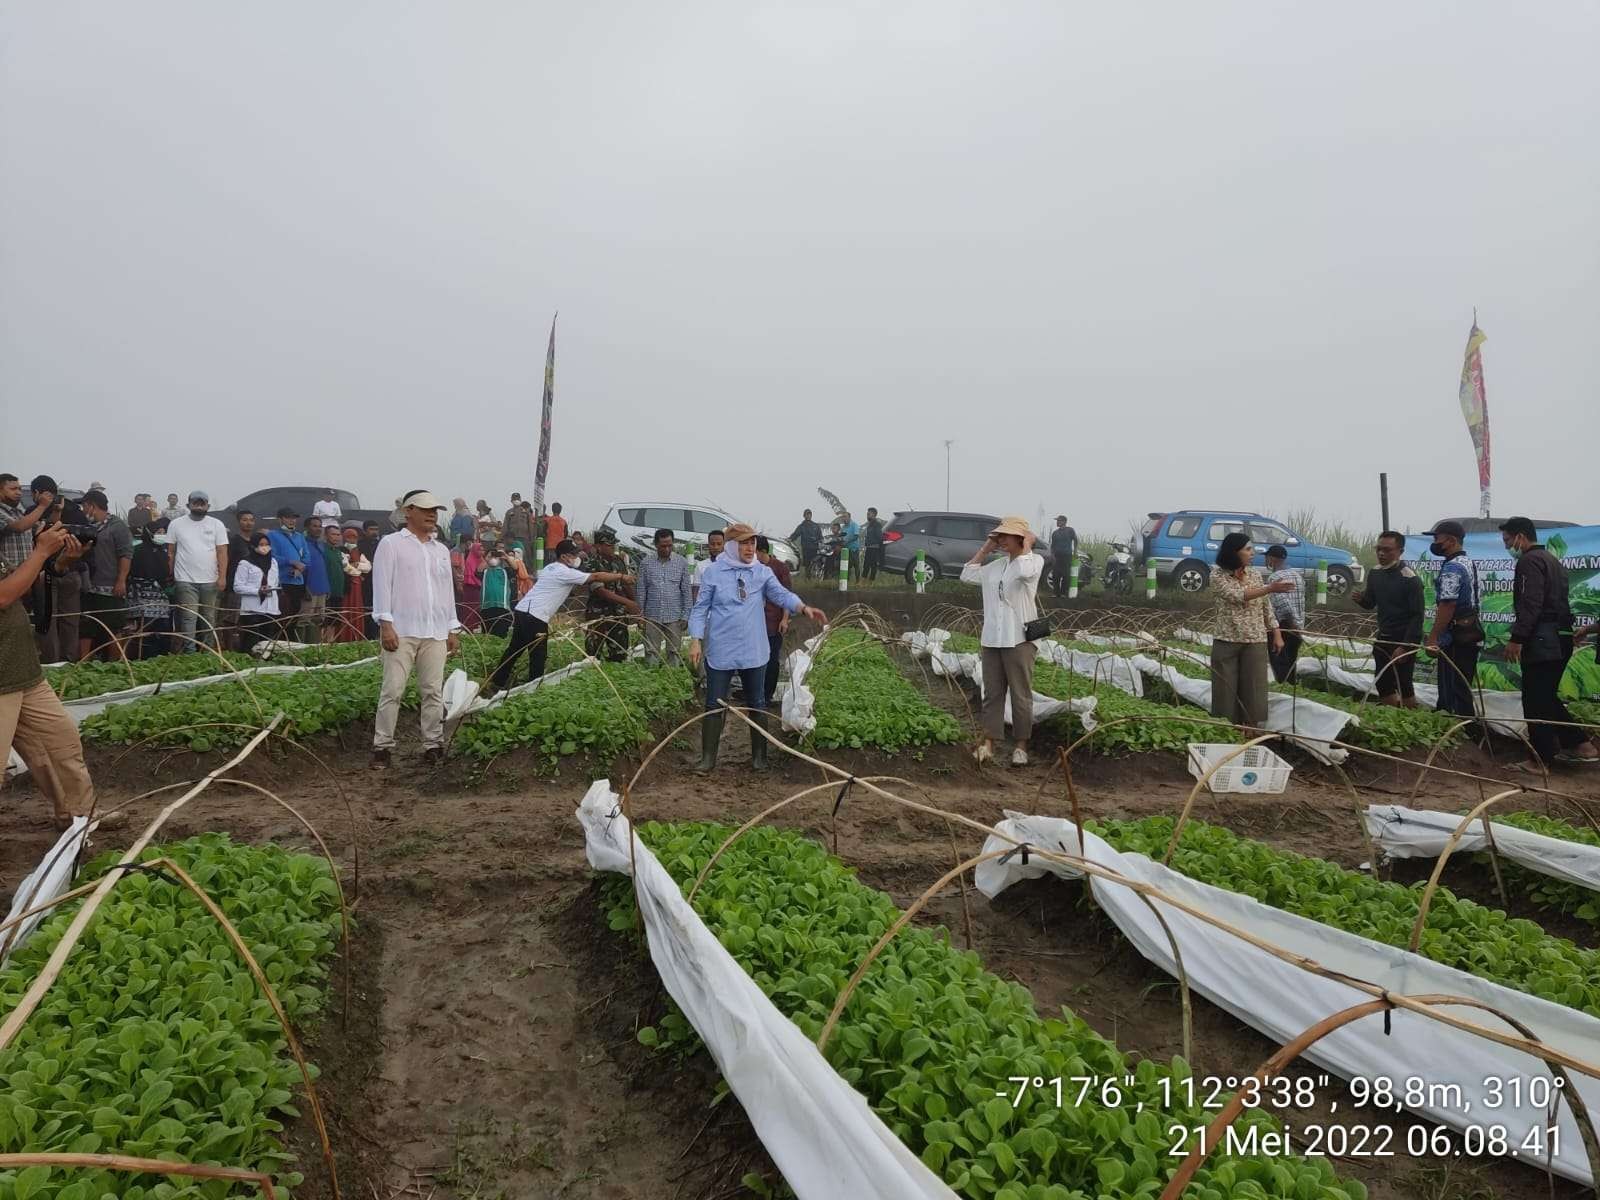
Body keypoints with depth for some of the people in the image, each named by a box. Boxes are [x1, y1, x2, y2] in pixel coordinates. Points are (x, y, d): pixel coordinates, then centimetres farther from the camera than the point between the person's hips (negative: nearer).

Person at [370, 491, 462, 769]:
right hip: (402, 631, -5)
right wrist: (385, 623, -13)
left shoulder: (441, 550, 18)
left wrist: (453, 628, 15)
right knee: (393, 690, -4)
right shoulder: (391, 544, 1)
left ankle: (433, 745, 11)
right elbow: (382, 585, -5)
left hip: (436, 633, 5)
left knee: (434, 691, 5)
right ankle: (382, 746, 3)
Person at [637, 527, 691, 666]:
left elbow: (687, 591, 3)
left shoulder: (682, 562, 1)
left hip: (674, 617, 0)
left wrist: (685, 616, -2)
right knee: (651, 652, 4)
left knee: (674, 653, 4)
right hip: (652, 616, 0)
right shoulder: (646, 562, 2)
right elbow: (641, 591, 6)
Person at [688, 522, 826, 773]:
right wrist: (696, 641, -9)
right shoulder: (714, 573, -4)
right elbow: (700, 609, -1)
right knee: (715, 705, 4)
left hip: (754, 652, 2)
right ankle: (708, 758, 14)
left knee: (757, 704, 12)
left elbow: (781, 594, -11)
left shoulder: (763, 573, 1)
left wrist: (804, 607, -29)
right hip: (720, 652, -2)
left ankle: (759, 756, 25)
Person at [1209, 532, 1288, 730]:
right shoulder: (1218, 575, -6)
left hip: (1256, 642, 3)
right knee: (1226, 691, 2)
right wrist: (1270, 589, -26)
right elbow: (1236, 595, -21)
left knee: (1254, 690, 2)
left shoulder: (1255, 574, 7)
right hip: (1226, 642, -3)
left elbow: (1266, 607, 13)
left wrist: (1277, 634, 9)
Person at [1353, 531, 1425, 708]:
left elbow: (1417, 616, -15)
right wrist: (1360, 599, -8)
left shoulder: (1410, 579, -15)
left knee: (1404, 686, -4)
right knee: (1383, 685, 10)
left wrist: (1405, 647, -20)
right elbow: (1370, 604, 16)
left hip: (1403, 640, -7)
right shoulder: (1375, 574, 4)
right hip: (1383, 638, 7)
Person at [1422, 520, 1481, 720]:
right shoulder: (1468, 562, 14)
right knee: (1464, 688, 16)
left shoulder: (1452, 568, -17)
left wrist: (1432, 639, -21)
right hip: (1471, 633, 10)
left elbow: (1447, 607, -23)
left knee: (1452, 693, -3)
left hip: (1455, 639, -10)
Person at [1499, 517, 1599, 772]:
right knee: (1548, 698, 17)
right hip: (1560, 640, 10)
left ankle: (1541, 760, -1)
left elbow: (1530, 605, -21)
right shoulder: (1552, 559, 20)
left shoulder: (1530, 561, -11)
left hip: (1541, 642, -10)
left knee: (1536, 702, -4)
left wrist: (1516, 639, -21)